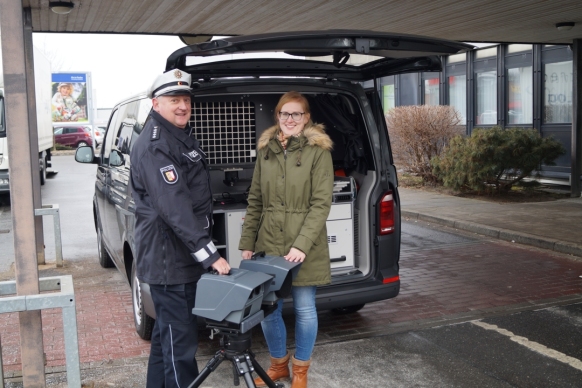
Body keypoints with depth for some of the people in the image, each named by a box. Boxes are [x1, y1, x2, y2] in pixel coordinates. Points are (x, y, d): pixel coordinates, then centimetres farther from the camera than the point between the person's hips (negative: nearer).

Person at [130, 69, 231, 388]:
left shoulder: (181, 138, 14)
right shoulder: (153, 147, -19)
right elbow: (175, 209, -27)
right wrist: (210, 255, -28)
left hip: (184, 255, 10)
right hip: (168, 260, -10)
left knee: (167, 333, 22)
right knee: (180, 340, -3)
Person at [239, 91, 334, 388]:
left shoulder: (318, 150, -5)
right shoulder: (265, 150, 9)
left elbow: (321, 203, -11)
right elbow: (255, 200, 12)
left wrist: (302, 244, -19)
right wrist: (247, 242, 8)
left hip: (305, 247, -4)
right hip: (268, 243, 4)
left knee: (304, 309, 7)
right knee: (268, 308, 9)